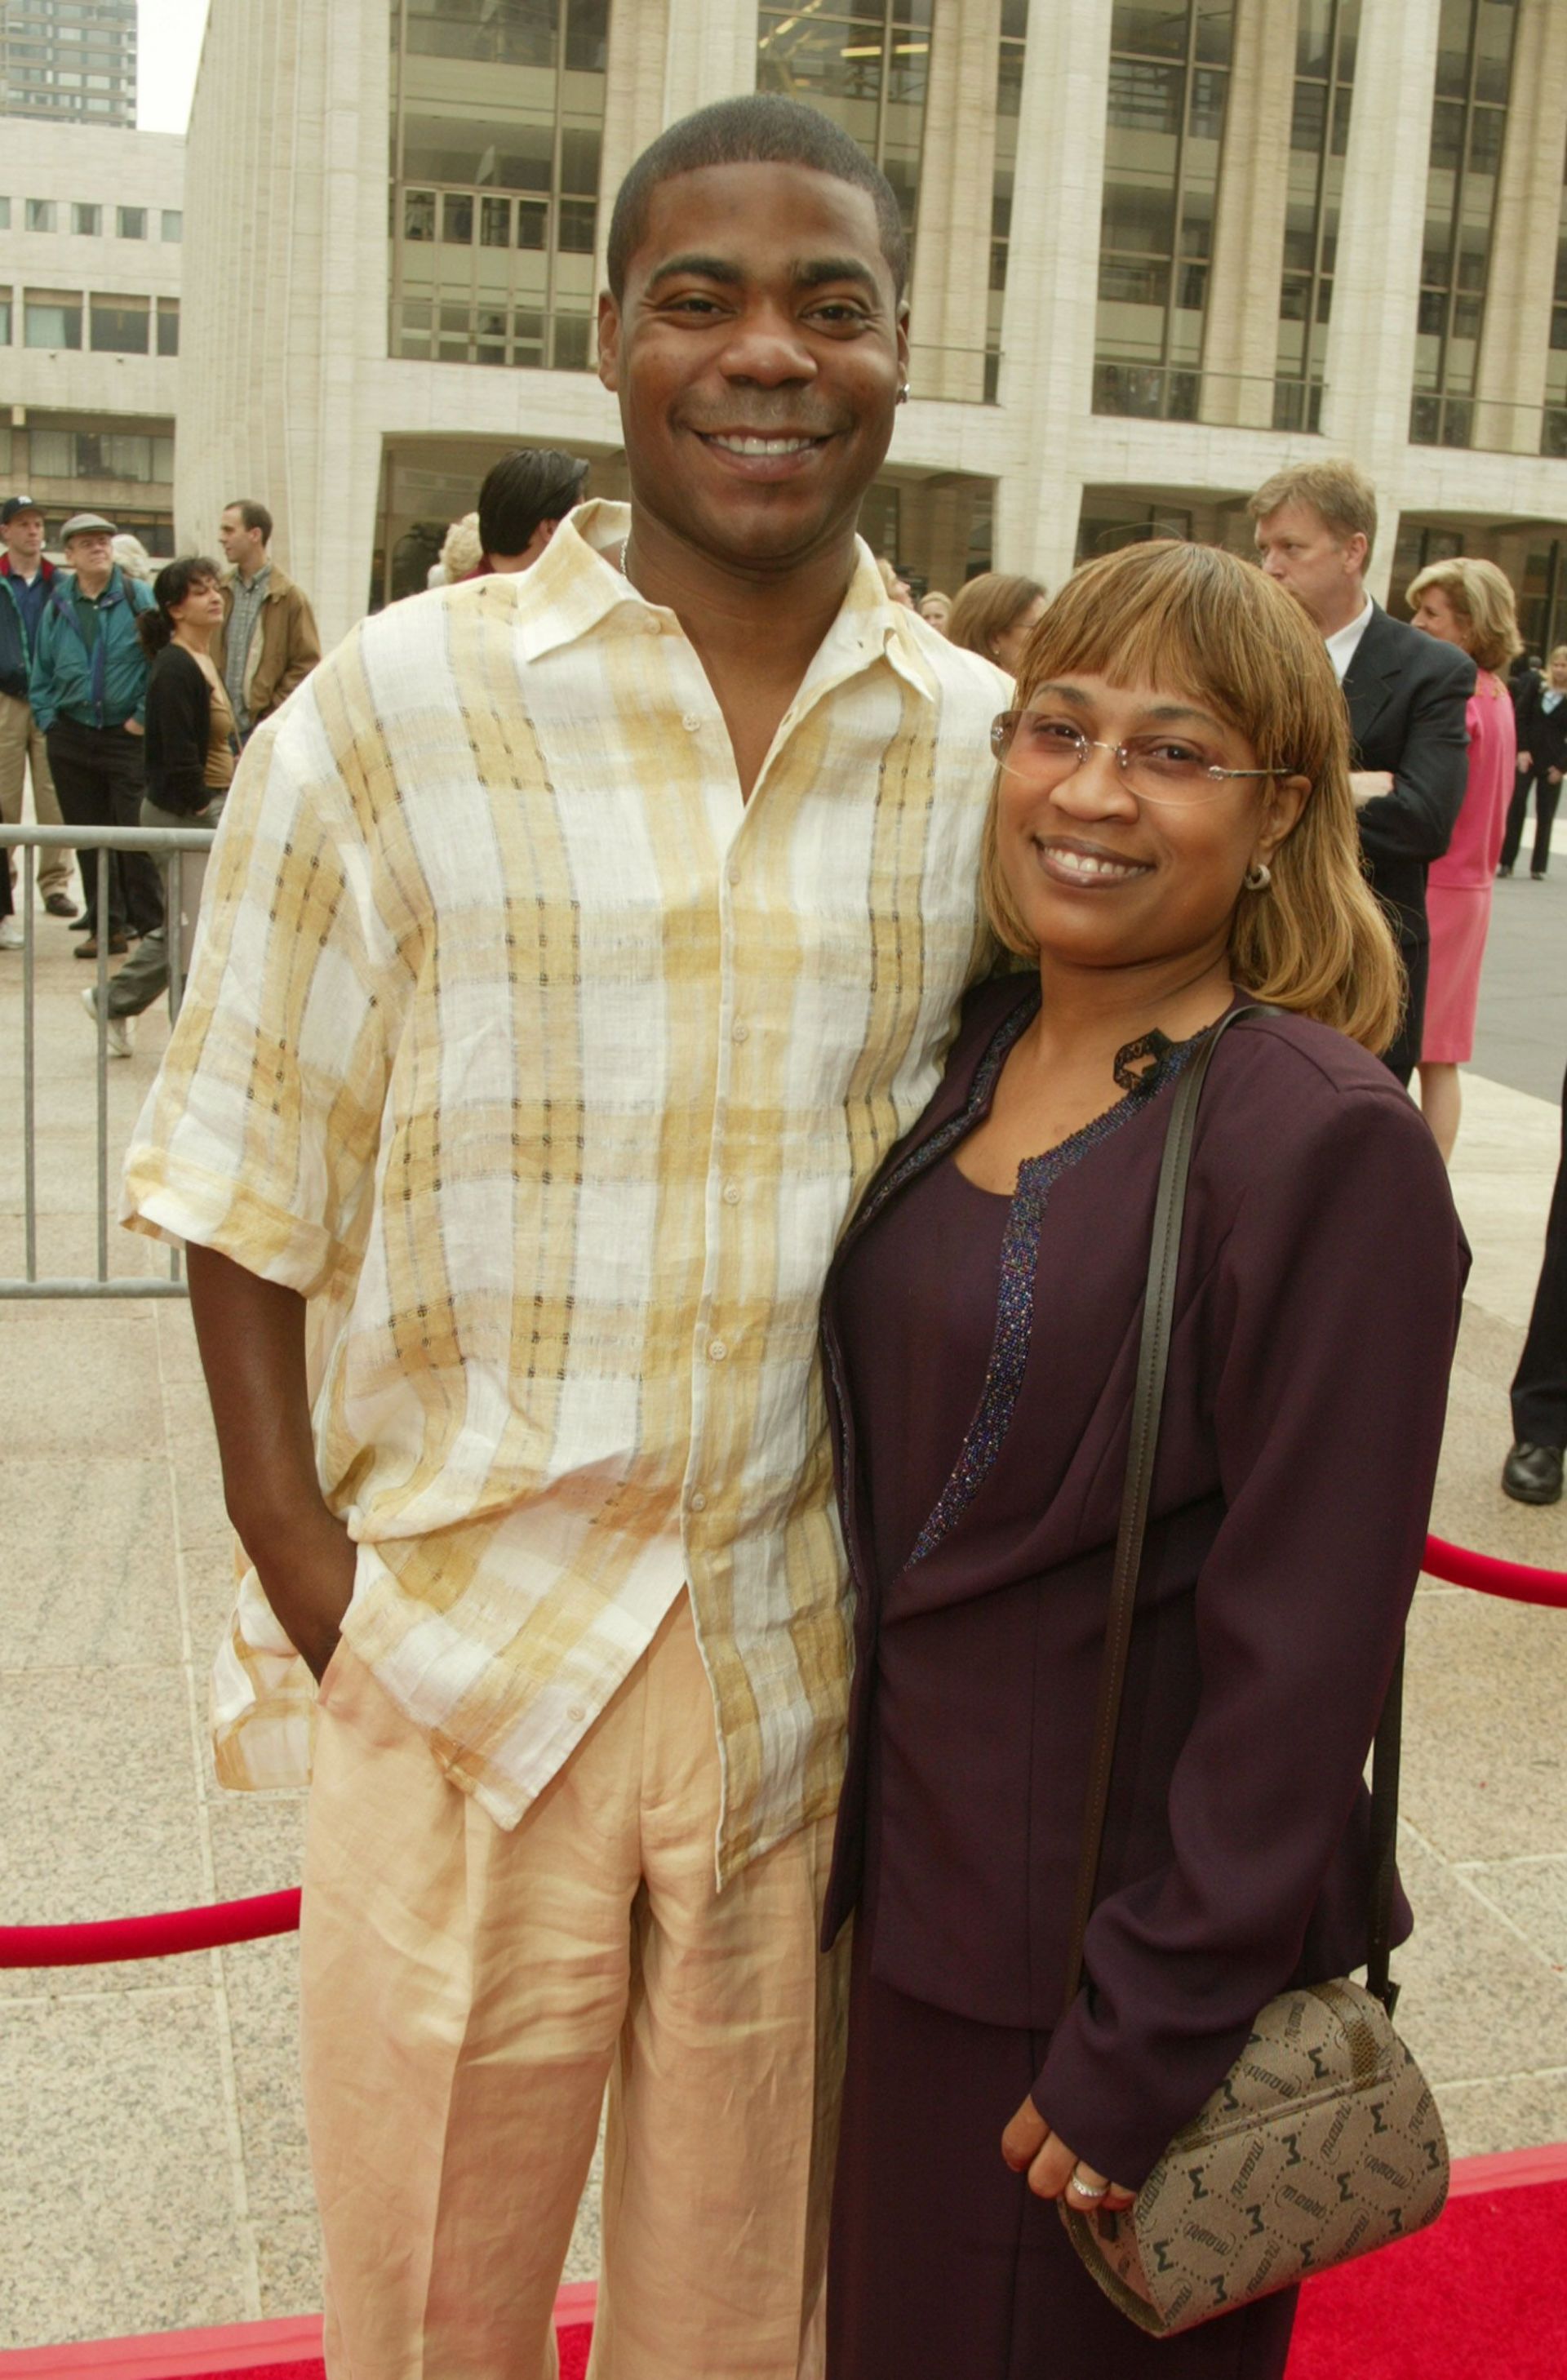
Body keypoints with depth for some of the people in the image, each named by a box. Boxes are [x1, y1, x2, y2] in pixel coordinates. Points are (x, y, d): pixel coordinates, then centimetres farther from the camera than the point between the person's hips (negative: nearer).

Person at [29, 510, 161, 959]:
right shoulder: (57, 606, 9)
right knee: (88, 837, 7)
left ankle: (149, 923, 4)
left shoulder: (140, 599, -2)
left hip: (128, 736, -4)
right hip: (71, 736, 4)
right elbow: (41, 673, 16)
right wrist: (48, 719, 5)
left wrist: (145, 716, -10)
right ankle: (105, 926, 15)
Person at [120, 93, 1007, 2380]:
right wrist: (309, 1572, -10)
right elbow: (246, 1200, -3)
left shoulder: (988, 752, 1)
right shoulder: (395, 712, -7)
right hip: (463, 1649, -1)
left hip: (807, 1669, 2)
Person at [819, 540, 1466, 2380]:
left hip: (1110, 1952, -6)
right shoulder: (970, 1053, 1)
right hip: (911, 1897, 7)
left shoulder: (1327, 1145, -20)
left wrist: (1147, 2047, -16)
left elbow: (1303, 1651, -19)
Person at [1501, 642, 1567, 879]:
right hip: (1527, 756, 1)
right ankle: (1506, 862, 5)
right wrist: (1522, 750, -9)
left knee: (1545, 815, 4)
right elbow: (1521, 716, 0)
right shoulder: (1536, 684, 0)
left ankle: (1538, 867, 11)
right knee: (1516, 806, -2)